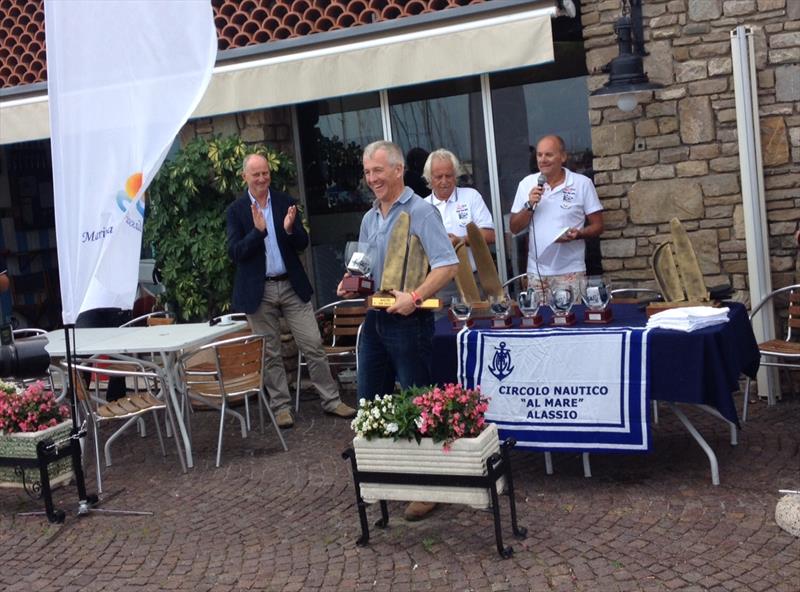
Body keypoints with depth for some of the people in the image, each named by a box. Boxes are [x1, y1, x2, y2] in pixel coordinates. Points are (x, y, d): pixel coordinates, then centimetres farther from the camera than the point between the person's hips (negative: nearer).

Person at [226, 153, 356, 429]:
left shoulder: (285, 202, 3)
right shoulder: (236, 210, -2)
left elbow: (303, 244, 2)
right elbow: (234, 253, -10)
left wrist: (290, 229, -19)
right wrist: (258, 230, -24)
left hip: (292, 285, 2)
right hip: (258, 291, -1)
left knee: (313, 346, 3)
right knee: (270, 354, 7)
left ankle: (331, 401, 12)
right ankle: (281, 407, 18)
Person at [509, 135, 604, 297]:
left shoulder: (583, 183, -2)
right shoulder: (527, 184, 5)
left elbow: (598, 226, 1)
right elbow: (514, 228, 6)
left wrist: (578, 234, -18)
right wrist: (530, 205, -10)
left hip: (571, 271, -2)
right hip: (536, 272, 2)